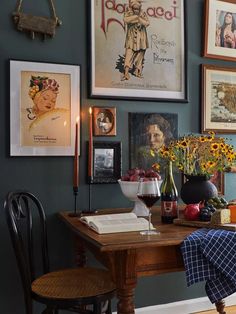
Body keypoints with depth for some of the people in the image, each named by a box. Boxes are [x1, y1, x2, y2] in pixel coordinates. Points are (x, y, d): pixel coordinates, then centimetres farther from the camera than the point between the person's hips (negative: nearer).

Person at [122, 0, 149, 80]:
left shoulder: (143, 14, 3)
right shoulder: (128, 13, -1)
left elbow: (147, 23, -10)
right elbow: (126, 20, -23)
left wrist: (138, 18, -18)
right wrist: (136, 16, -19)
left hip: (141, 38, 3)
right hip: (131, 37, -3)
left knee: (140, 54, 5)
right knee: (129, 54, -13)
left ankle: (137, 71, 17)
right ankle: (126, 73, -17)